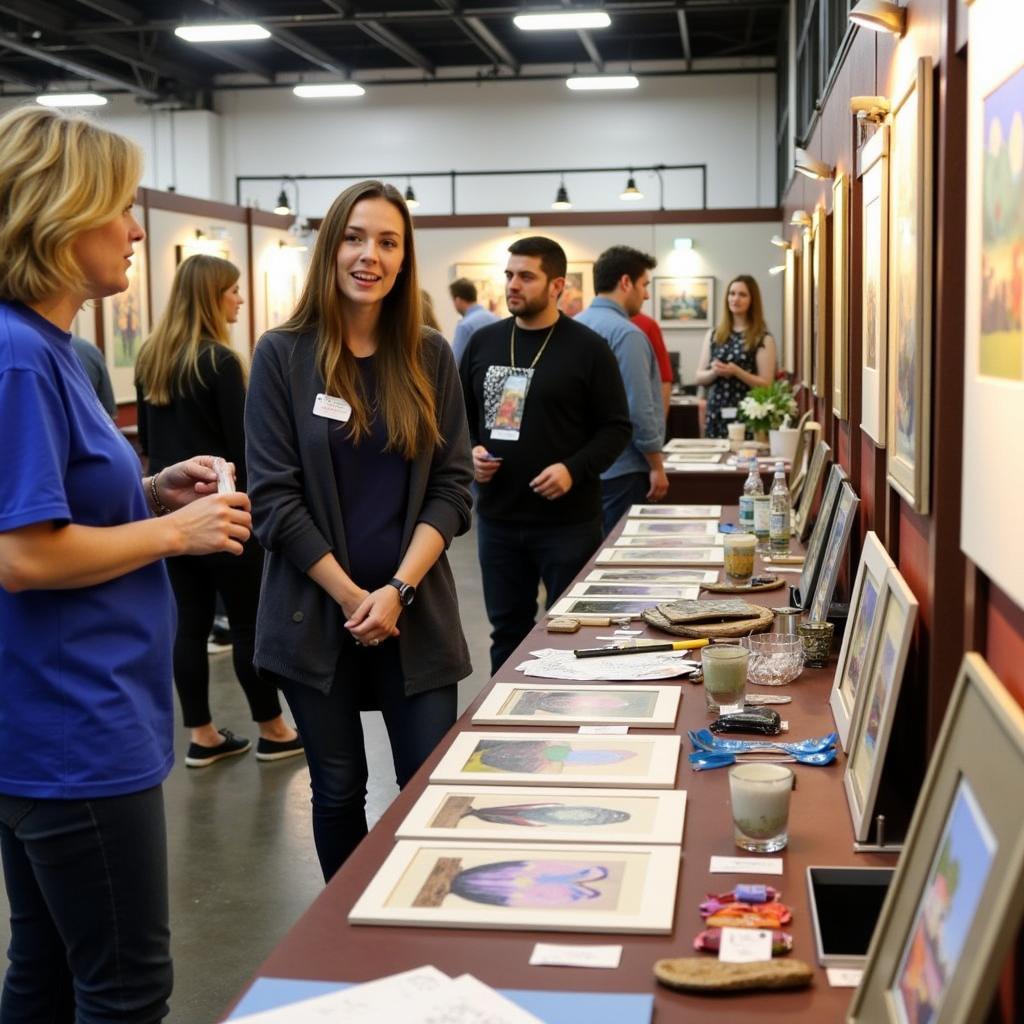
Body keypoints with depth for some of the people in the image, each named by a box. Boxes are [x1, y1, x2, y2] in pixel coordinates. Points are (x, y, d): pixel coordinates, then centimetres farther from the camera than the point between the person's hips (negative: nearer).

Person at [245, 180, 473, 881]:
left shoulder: (429, 357, 4)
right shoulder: (283, 356, -3)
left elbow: (451, 488, 1)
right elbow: (274, 497, -6)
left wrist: (398, 589, -11)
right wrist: (351, 596, -11)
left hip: (414, 608, 1)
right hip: (316, 611, -1)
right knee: (339, 790, 9)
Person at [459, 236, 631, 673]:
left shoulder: (588, 348, -5)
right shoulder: (484, 342, 8)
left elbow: (616, 427, -4)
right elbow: (461, 416, 16)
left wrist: (574, 469, -19)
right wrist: (471, 452, -4)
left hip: (568, 521, -4)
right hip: (497, 518, 4)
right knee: (507, 632, 14)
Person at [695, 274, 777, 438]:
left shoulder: (763, 339, -1)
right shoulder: (713, 335, 10)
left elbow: (766, 384, -6)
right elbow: (699, 377, 10)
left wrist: (736, 371, -17)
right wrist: (714, 372, -11)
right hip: (715, 414, 3)